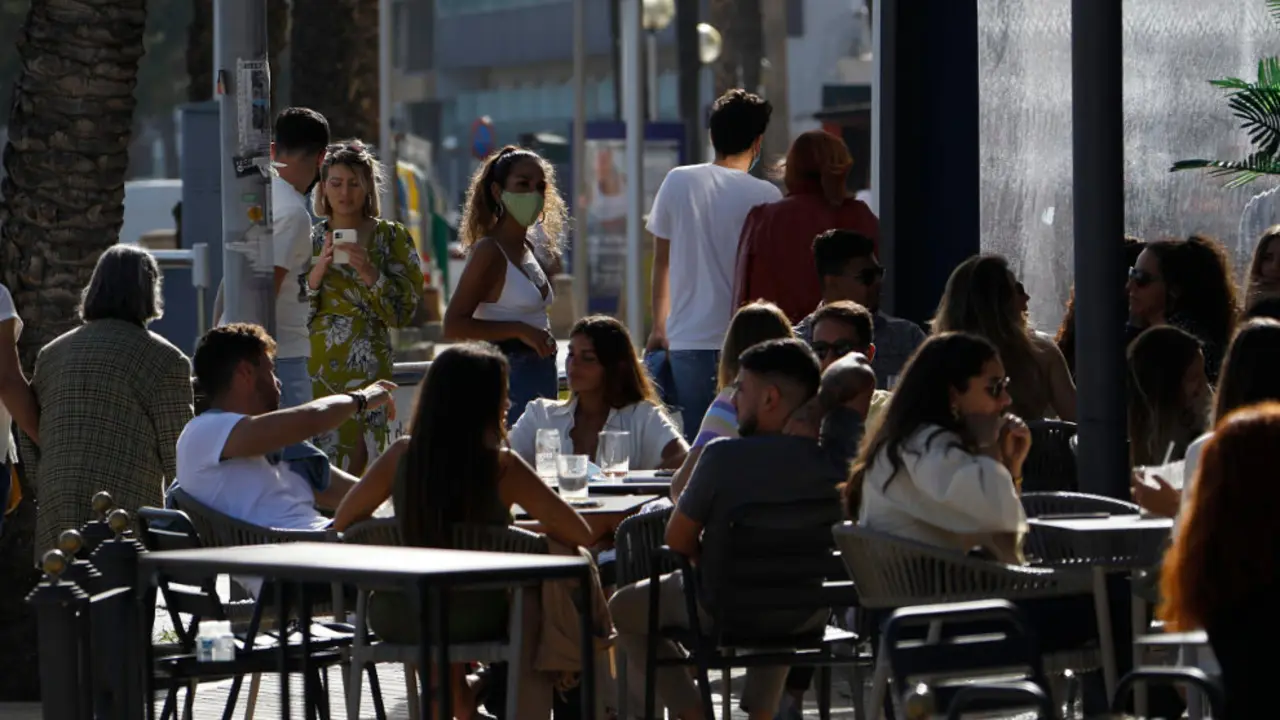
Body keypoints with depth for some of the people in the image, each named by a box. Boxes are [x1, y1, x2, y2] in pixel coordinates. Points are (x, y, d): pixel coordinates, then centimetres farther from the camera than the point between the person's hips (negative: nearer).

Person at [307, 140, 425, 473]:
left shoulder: (390, 237, 5)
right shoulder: (311, 238, 11)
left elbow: (405, 309, 0)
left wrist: (369, 272, -14)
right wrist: (318, 269, -10)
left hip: (366, 367, -2)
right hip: (317, 366, 2)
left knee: (358, 453, -9)